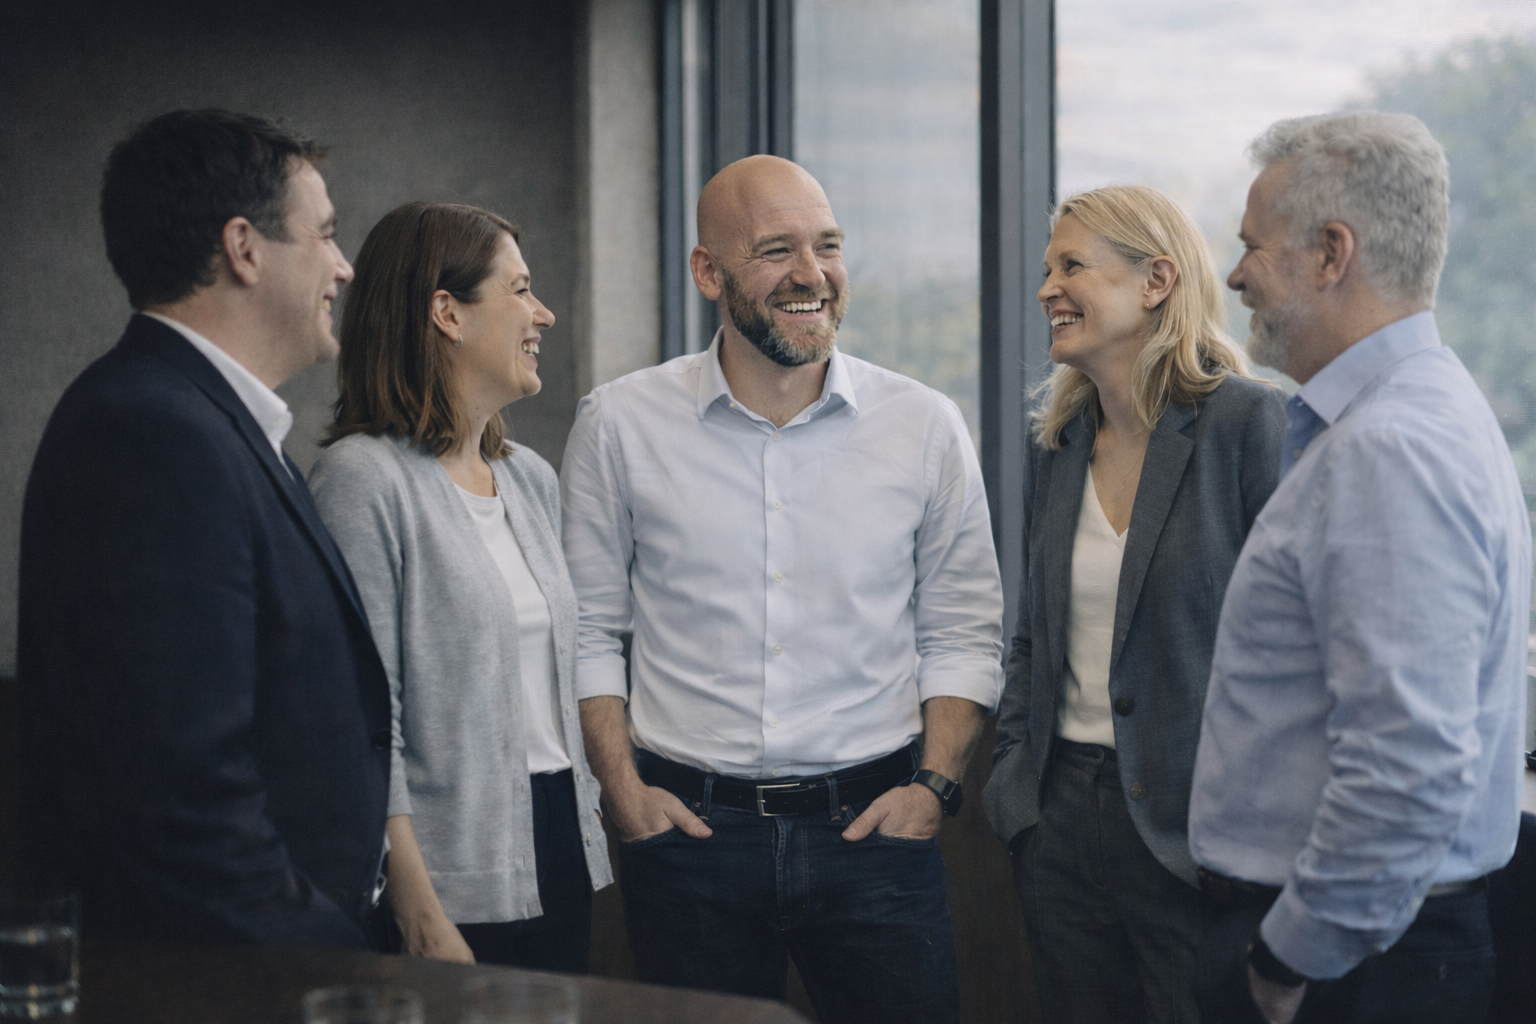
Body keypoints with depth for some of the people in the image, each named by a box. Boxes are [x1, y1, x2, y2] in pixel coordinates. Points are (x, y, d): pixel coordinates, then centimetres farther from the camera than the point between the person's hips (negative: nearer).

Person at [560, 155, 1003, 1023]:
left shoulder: (925, 426, 2)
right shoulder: (621, 424, 0)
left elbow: (963, 633, 7)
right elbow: (588, 627, 6)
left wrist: (935, 783, -3)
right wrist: (624, 789, -1)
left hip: (874, 825, 0)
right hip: (688, 825, 0)